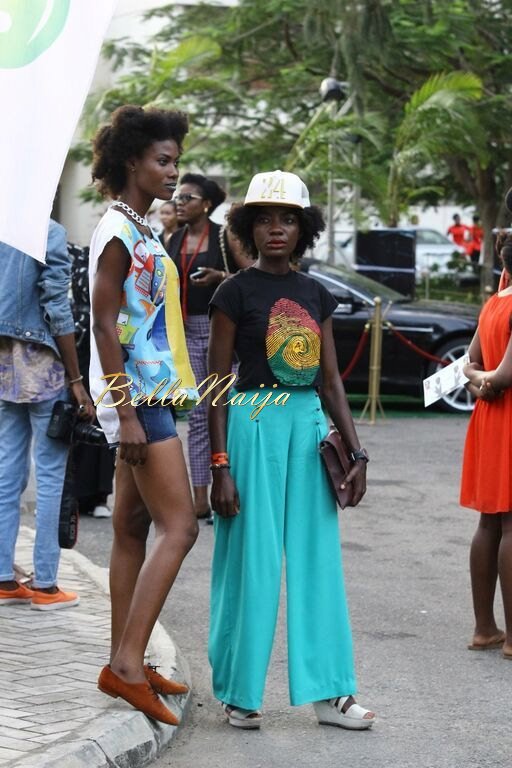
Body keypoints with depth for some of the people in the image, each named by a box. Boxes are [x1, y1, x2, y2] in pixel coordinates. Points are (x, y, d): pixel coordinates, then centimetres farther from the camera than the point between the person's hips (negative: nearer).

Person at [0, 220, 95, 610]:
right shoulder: (49, 234, -11)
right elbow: (58, 313, -13)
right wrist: (77, 381, -9)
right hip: (43, 366, -6)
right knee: (50, 476, 1)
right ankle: (44, 584, 4)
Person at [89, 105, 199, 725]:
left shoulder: (140, 232, 17)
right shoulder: (117, 231, -12)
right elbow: (104, 326, -17)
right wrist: (126, 414, -21)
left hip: (148, 395, 10)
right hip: (136, 396, -10)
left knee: (133, 528, 9)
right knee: (178, 527, -12)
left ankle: (123, 665, 13)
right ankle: (128, 662, -12)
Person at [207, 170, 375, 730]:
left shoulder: (315, 295, 11)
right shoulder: (235, 293, -4)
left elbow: (331, 381, 13)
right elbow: (216, 385, -6)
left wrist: (355, 453, 7)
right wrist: (219, 465, -11)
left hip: (309, 427, 5)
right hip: (253, 425, -5)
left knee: (317, 559, 6)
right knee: (252, 562, 0)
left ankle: (329, 693, 12)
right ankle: (238, 691, 12)